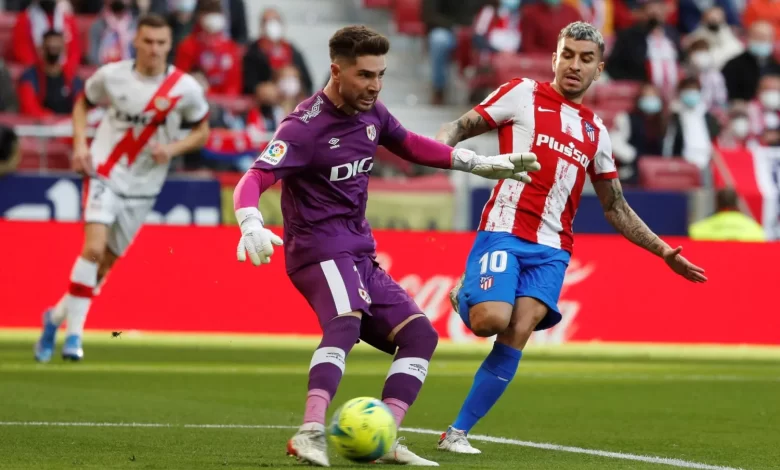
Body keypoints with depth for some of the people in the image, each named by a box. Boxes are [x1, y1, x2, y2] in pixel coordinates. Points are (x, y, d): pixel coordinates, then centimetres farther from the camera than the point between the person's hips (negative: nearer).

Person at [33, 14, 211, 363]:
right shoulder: (111, 76, -6)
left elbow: (201, 132, 7)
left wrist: (173, 148, -13)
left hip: (142, 187, 2)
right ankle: (73, 333, -13)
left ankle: (57, 315, 29)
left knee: (105, 264, 7)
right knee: (94, 247, -21)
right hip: (104, 173, -2)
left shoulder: (186, 89, -7)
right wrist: (80, 144, -2)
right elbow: (83, 102, 13)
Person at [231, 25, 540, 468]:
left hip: (360, 252, 9)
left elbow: (410, 144, 25)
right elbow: (253, 181, -25)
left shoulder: (371, 113, 7)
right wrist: (252, 225, -46)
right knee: (346, 321, -35)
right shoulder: (305, 128, -17)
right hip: (320, 248, -9)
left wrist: (479, 163, 23)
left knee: (420, 334, 3)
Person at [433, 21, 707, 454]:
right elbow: (461, 127, 0)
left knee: (516, 337, -14)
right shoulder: (523, 94, 6)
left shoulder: (596, 131, 20)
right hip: (504, 231, -3)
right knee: (491, 319, -25)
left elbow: (616, 209, 26)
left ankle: (457, 433, -5)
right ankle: (467, 298, 14)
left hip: (551, 249, 3)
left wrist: (665, 252, 19)